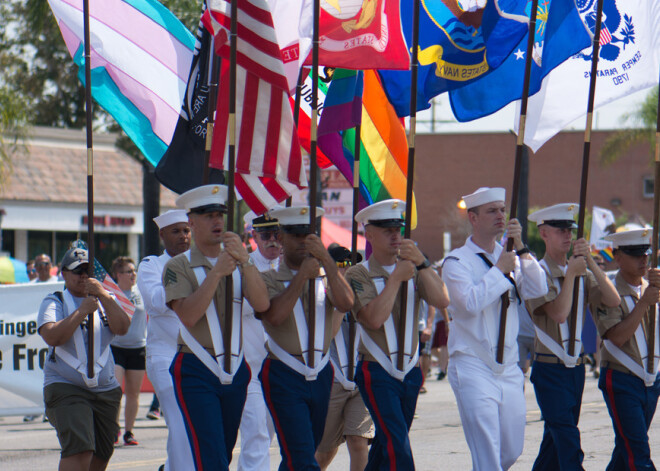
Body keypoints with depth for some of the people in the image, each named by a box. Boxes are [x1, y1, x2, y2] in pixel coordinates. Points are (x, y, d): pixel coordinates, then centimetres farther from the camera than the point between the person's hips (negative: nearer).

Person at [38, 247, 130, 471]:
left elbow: (122, 328, -3)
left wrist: (104, 296, -14)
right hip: (65, 388, -5)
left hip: (106, 389, 5)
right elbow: (52, 336, -14)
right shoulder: (54, 302, 4)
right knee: (80, 450, -24)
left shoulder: (106, 301, 15)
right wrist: (82, 311, -15)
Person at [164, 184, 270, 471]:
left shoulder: (240, 263, 10)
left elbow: (261, 305, -7)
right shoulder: (178, 266, -2)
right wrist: (216, 272, -22)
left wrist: (244, 261, -20)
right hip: (196, 374, -5)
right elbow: (187, 316, -17)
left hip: (235, 371, 5)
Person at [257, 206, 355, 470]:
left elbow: (345, 304, -10)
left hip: (321, 377, 5)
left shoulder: (324, 278, 10)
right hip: (284, 379, -5)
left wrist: (326, 260, -20)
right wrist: (302, 275, -17)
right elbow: (274, 316, -20)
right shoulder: (269, 280, -1)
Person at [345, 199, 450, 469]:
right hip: (377, 374, -5)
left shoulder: (412, 270, 9)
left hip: (410, 373, 5)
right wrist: (396, 278, -16)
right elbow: (374, 318, -18)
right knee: (397, 447, -16)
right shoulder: (358, 275, -4)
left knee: (386, 446, 12)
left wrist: (421, 263, -15)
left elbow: (442, 301, -7)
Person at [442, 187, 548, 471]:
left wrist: (520, 248, -11)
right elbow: (472, 302, -21)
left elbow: (538, 290, -3)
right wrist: (499, 269, -12)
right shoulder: (457, 261, -5)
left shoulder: (510, 258, 11)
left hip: (509, 369, 6)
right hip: (474, 369, -6)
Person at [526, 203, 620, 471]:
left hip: (575, 367, 6)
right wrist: (571, 273, -15)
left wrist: (590, 263, -10)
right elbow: (559, 313, -21)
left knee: (555, 439, 13)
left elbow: (613, 300, -3)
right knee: (567, 440, -14)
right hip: (549, 368, -6)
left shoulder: (582, 273, 10)